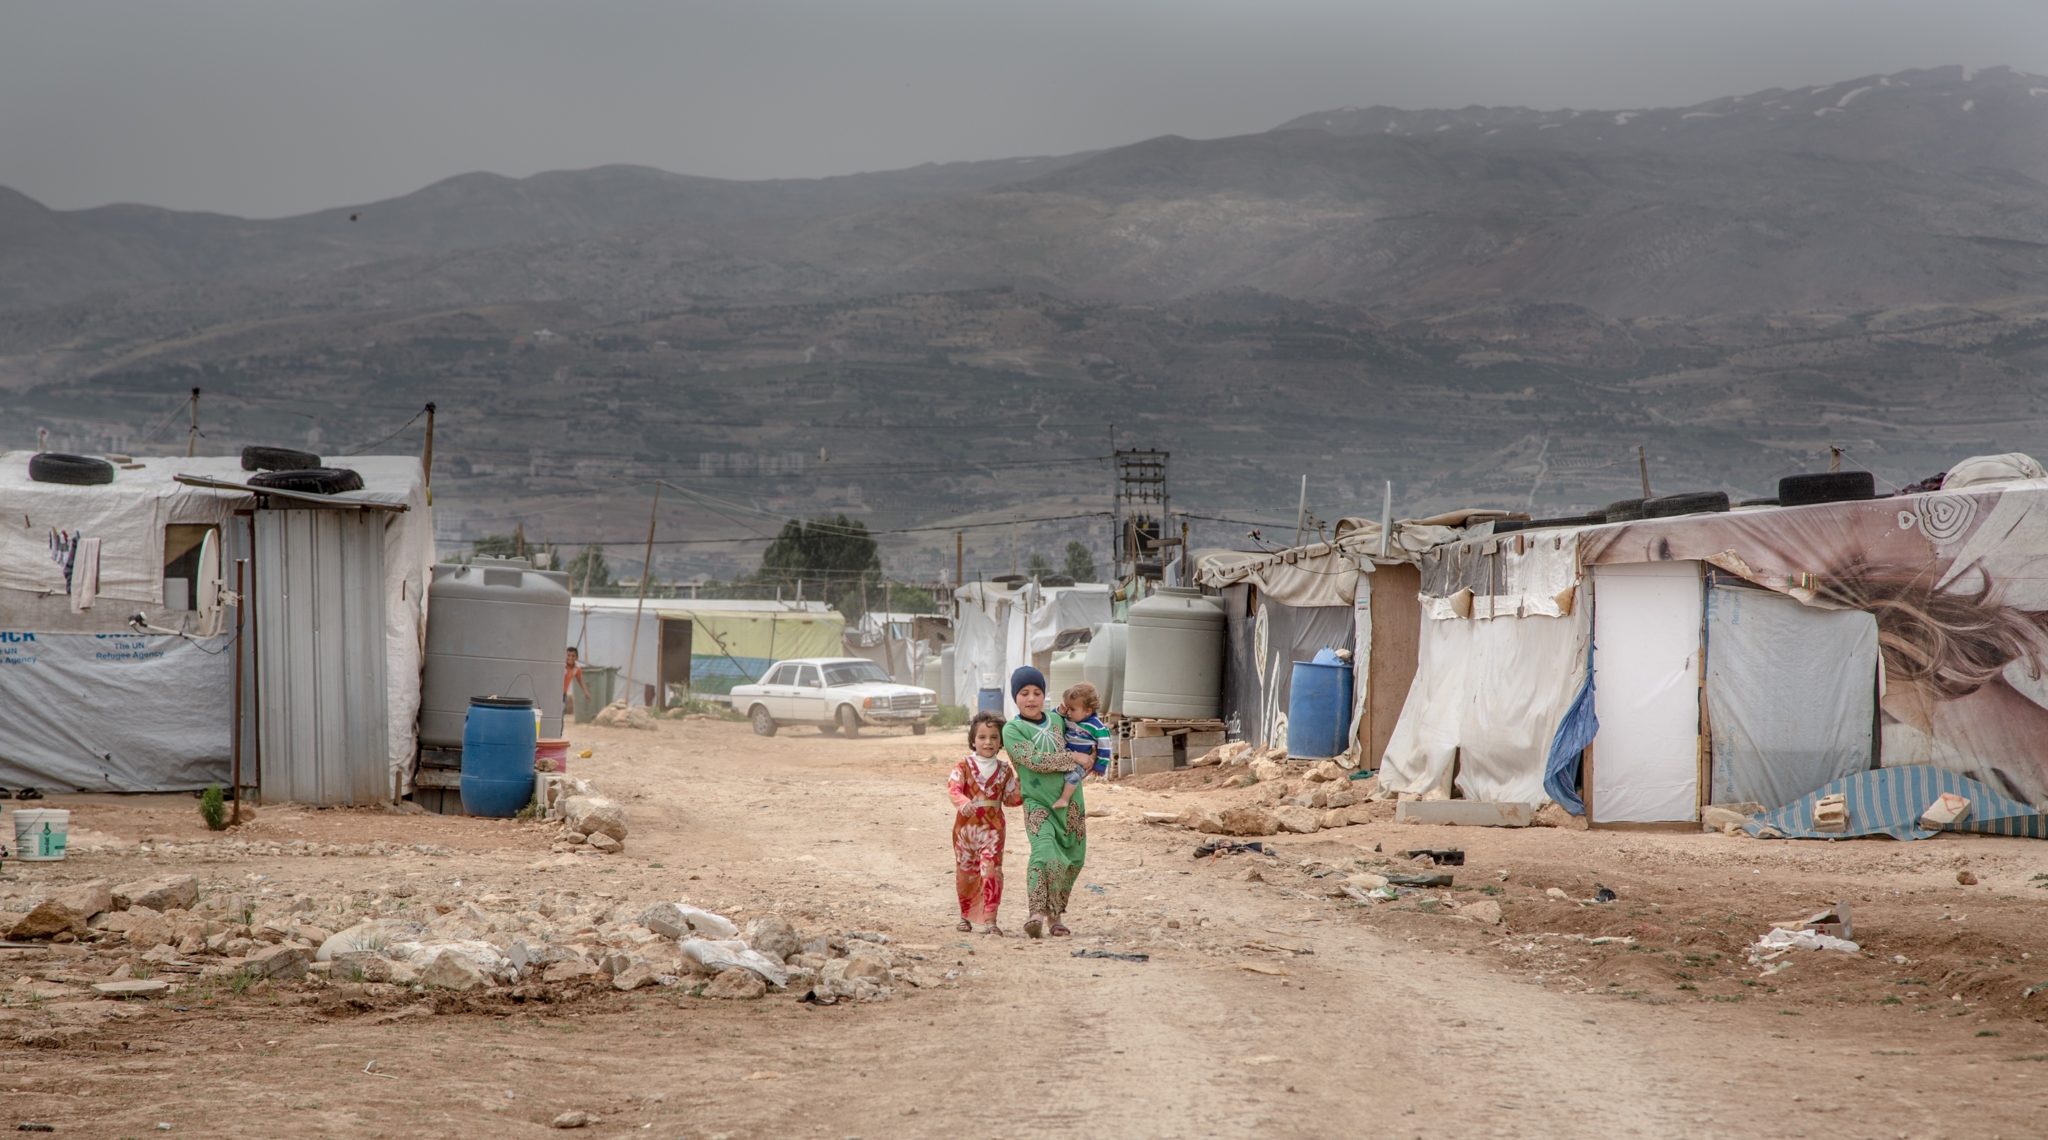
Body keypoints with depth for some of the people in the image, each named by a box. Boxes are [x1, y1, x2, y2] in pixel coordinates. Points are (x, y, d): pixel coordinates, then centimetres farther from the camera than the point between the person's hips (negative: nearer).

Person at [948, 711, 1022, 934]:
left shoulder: (1004, 771, 5)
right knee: (966, 872, 12)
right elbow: (953, 787, -19)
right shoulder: (963, 767, -3)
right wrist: (963, 802, -40)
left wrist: (1020, 784, -8)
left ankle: (989, 920, -14)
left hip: (993, 828, 0)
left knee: (991, 872, -13)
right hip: (966, 826, 0)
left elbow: (1011, 799, 11)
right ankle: (966, 915, 32)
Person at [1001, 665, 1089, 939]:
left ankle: (1055, 915, 21)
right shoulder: (1012, 730, -7)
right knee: (1045, 855, -26)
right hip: (1038, 803, -6)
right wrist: (1075, 759, -14)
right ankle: (1037, 914, -31)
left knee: (1073, 860, 7)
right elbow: (1036, 760, -18)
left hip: (1070, 801, 6)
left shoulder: (1057, 719, 8)